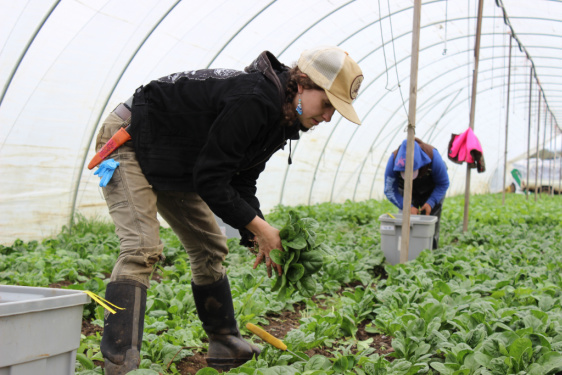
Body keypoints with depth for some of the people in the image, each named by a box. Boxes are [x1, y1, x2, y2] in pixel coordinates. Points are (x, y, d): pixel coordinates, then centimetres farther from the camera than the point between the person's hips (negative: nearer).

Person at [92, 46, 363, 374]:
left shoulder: (281, 120, 0)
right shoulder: (252, 100, -32)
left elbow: (241, 183, 3)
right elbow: (210, 179, -29)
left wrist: (260, 236, -9)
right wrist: (258, 227, -22)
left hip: (175, 168, 10)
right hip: (129, 143, -10)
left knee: (210, 247, 12)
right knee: (142, 248, -24)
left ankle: (226, 347, 23)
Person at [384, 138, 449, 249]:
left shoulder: (433, 157, -37)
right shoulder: (394, 160, -34)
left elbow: (443, 184, -19)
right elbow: (390, 190, -22)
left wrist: (431, 203, -31)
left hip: (432, 192, -1)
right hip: (407, 192, 1)